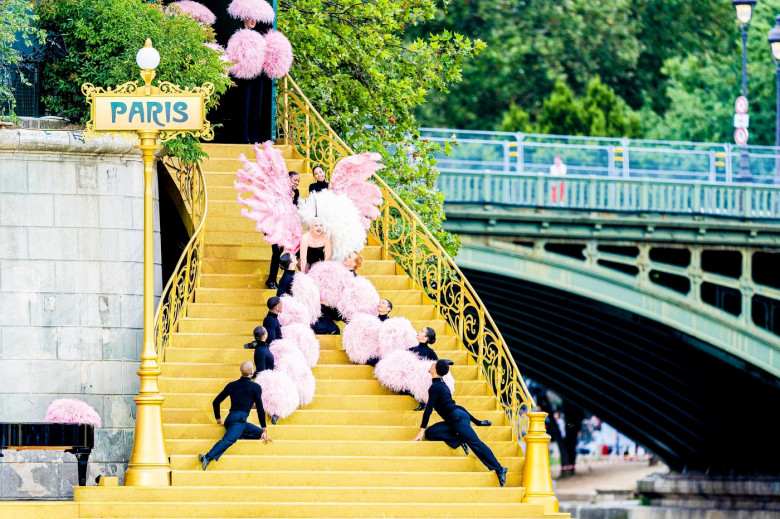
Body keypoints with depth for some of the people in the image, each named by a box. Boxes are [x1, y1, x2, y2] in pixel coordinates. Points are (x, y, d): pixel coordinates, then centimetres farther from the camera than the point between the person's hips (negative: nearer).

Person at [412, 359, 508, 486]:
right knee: (430, 433, 0)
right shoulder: (441, 384, 20)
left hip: (458, 418, -10)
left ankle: (499, 469, -20)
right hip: (454, 420, 10)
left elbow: (429, 409, -11)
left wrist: (421, 431, -10)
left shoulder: (435, 387, -9)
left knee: (475, 443, -15)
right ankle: (459, 441, -9)